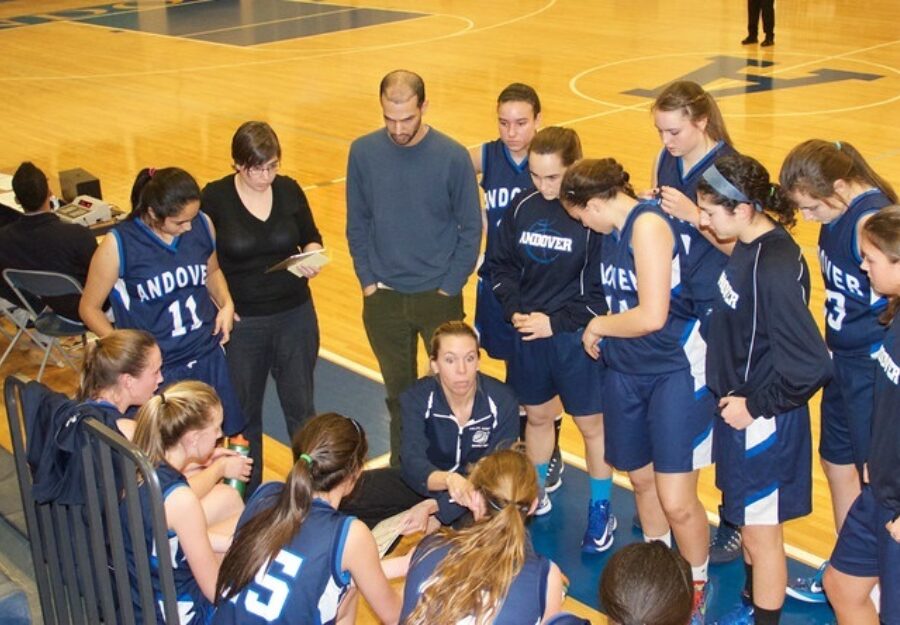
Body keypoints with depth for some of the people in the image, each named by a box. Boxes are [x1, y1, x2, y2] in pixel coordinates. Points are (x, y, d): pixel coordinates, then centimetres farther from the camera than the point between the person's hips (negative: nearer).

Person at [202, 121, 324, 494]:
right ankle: (248, 496, 28)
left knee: (301, 407, 11)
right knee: (244, 412, 13)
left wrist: (311, 258, -12)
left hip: (296, 316, 2)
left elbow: (311, 237, 10)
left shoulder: (289, 190, -2)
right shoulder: (214, 198, -10)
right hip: (242, 324, -2)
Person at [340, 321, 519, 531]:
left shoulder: (502, 401, -19)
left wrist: (438, 508, -31)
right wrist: (448, 479, -58)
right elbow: (413, 462, -33)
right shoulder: (416, 398, -18)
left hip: (479, 486, 0)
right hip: (426, 480, 0)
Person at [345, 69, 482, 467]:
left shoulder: (453, 157, -12)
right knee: (398, 390, 15)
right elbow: (357, 223, 4)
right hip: (383, 298, 2)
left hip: (439, 297, -2)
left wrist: (450, 286, -8)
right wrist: (368, 281, -1)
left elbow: (471, 228, -5)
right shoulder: (364, 152, -5)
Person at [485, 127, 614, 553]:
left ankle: (601, 512, 27)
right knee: (537, 416, 21)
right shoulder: (522, 209, -3)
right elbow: (501, 266, 6)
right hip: (528, 335, 5)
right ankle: (535, 496, 41)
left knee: (591, 424, 11)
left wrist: (556, 321, -17)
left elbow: (603, 290, -15)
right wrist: (514, 310, -9)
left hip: (576, 337, -5)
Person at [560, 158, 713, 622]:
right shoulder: (615, 230, 7)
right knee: (642, 480, 18)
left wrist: (598, 325, -9)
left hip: (676, 372, -8)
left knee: (677, 501, -6)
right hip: (626, 373, 8)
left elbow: (651, 316, -23)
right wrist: (602, 330, 1)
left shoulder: (648, 224, -18)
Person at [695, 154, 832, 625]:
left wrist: (755, 406, -19)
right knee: (747, 522, 25)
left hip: (762, 422, -9)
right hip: (739, 410, 9)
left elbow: (810, 366, -28)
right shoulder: (749, 248, -1)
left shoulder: (774, 267, -28)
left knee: (762, 533, 9)